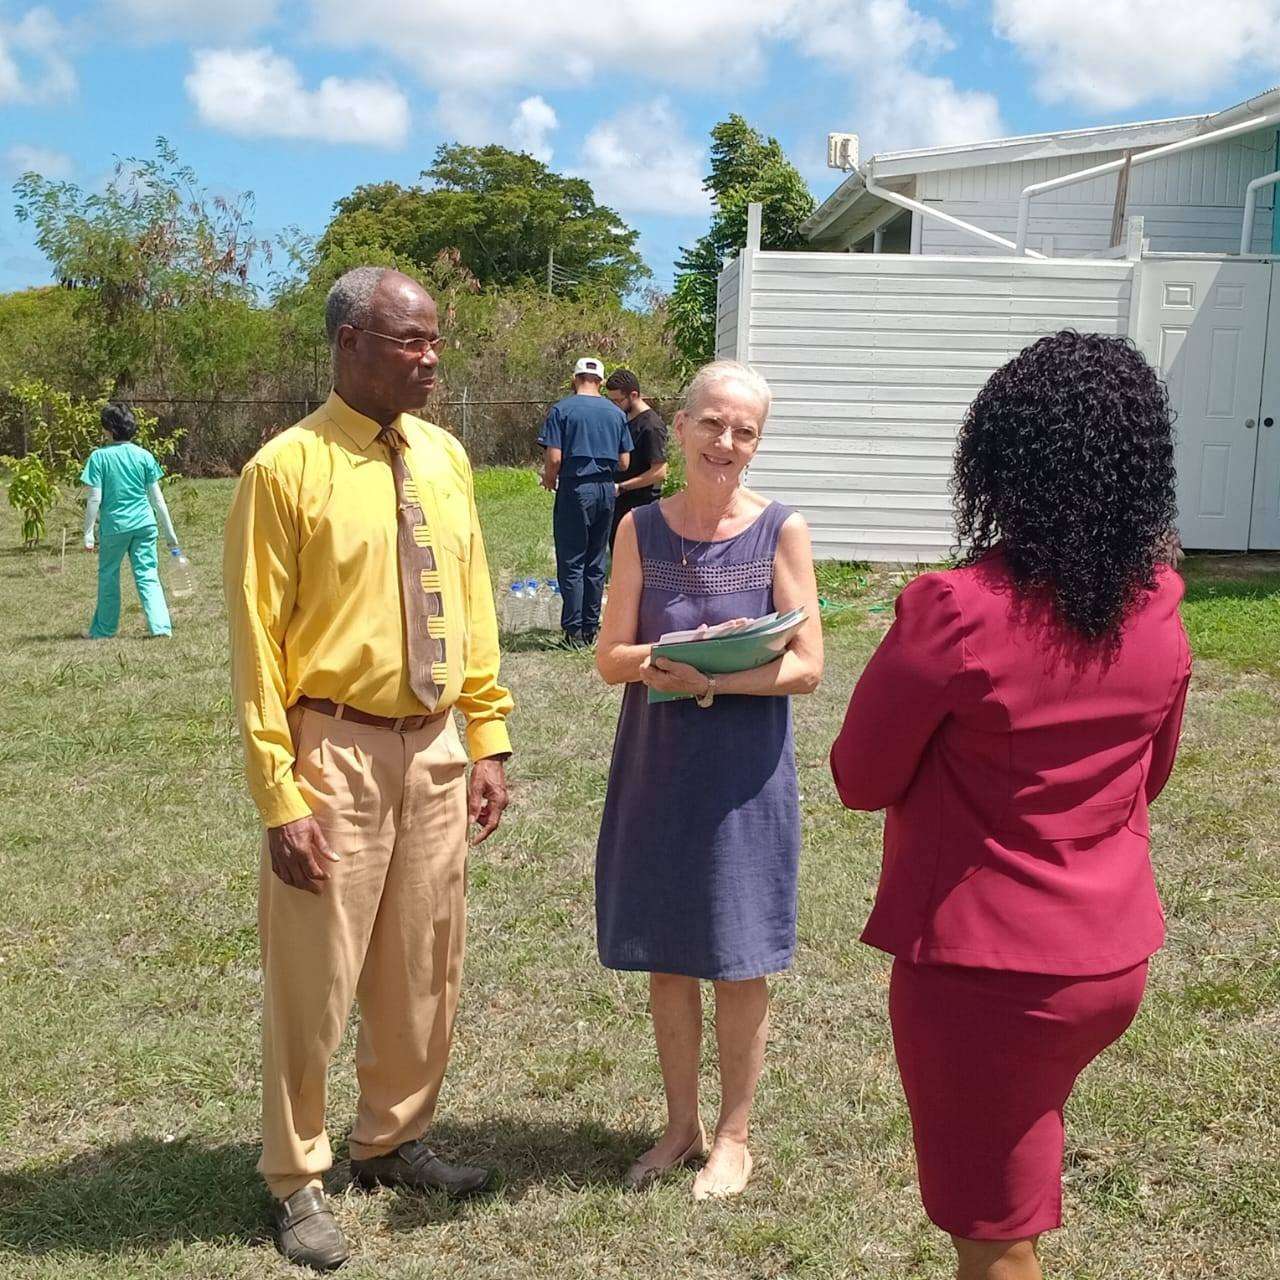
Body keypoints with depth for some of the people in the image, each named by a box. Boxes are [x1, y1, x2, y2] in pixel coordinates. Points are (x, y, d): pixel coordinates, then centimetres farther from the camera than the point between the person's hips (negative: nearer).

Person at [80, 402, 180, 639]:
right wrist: (169, 531, 9)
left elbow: (94, 499, -8)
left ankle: (103, 629, 26)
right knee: (148, 576, 5)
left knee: (108, 576, 14)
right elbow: (157, 497, 3)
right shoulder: (144, 456, 1)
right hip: (144, 524, 2)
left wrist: (88, 534, -3)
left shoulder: (99, 457, -6)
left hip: (114, 525, -2)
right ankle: (160, 625, -7)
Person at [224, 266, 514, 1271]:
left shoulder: (445, 458, 7)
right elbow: (257, 644, -12)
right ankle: (298, 1179, 24)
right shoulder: (288, 468, -12)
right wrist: (280, 797, -15)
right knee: (315, 977, 6)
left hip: (435, 749, 6)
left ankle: (393, 1140, 36)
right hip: (337, 752, -6)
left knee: (425, 968, 16)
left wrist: (488, 743, 8)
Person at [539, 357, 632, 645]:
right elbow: (624, 463, 6)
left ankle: (574, 630, 2)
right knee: (596, 563, 12)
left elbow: (554, 458, -12)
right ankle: (591, 627, 17)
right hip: (606, 491, 4)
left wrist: (549, 480, 8)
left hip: (575, 489, -4)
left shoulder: (562, 410, -5)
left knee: (571, 564, 1)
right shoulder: (616, 413, 6)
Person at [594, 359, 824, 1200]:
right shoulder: (641, 530, 1)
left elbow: (807, 667, -10)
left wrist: (716, 679, -24)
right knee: (665, 956, 12)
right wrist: (662, 661, -22)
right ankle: (682, 1126, 31)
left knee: (739, 963, 7)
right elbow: (611, 657, 0)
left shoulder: (781, 531, -7)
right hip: (656, 762, 3)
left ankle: (735, 1137, 26)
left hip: (744, 770, -3)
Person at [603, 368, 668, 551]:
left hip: (640, 504, -9)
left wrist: (621, 487, -19)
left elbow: (659, 472, -21)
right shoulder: (624, 418, 11)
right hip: (619, 502, 9)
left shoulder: (651, 426, -17)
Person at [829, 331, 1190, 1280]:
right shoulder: (1159, 609, -5)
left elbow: (860, 779, -10)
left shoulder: (956, 611, -23)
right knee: (1021, 1152, 31)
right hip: (1115, 956, 6)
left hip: (985, 965, -6)